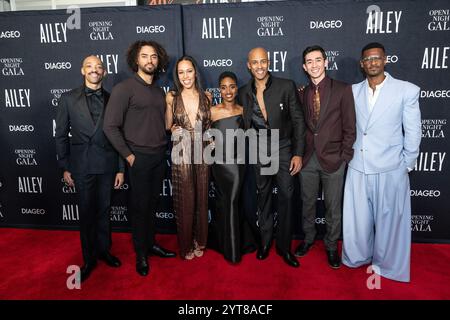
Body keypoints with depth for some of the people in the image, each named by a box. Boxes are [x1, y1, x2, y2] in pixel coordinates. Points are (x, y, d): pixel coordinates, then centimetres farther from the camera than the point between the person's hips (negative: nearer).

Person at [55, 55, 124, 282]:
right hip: (81, 165, -1)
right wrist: (65, 167, 0)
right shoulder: (68, 99, 2)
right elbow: (61, 135, 3)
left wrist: (120, 169, 2)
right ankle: (89, 258, 24)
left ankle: (104, 250, 32)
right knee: (86, 212, 8)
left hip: (107, 165, 1)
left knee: (104, 210, 12)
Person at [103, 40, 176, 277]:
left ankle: (150, 243, 32)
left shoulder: (159, 91, 12)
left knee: (152, 203, 15)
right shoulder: (124, 88, -8)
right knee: (140, 206, 4)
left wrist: (163, 146, 6)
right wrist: (128, 155, -12)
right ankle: (140, 255, 20)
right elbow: (110, 126, -12)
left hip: (159, 157, 6)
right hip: (139, 158, -5)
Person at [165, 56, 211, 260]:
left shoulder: (206, 97, 4)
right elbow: (168, 126, 10)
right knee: (184, 200, 5)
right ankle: (186, 245, 24)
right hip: (181, 155, -1)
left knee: (201, 198, 11)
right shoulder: (171, 97, 0)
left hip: (202, 153, 2)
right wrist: (173, 130, -9)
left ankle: (199, 241, 30)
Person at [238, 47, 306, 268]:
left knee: (286, 196, 2)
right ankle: (265, 241, 30)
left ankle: (284, 245, 18)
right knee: (263, 196, 13)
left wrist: (298, 153, -10)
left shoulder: (286, 86, -8)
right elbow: (246, 124, 9)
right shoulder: (244, 93, 1)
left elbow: (298, 121, -6)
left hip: (283, 148, -2)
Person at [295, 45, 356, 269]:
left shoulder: (342, 90, -4)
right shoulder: (302, 94, 8)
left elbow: (350, 128, -5)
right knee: (307, 203, 15)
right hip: (308, 158, 3)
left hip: (333, 159, -3)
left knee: (333, 208, 8)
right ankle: (308, 238, 36)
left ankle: (331, 246, 29)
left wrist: (343, 157, -8)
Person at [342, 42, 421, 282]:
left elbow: (413, 132, -1)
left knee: (389, 220, 10)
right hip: (358, 168, 3)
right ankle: (358, 256, 35)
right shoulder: (353, 91, 5)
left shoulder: (407, 90, -4)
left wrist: (406, 166, 1)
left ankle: (386, 264, 31)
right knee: (357, 218, 12)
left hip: (390, 170, -2)